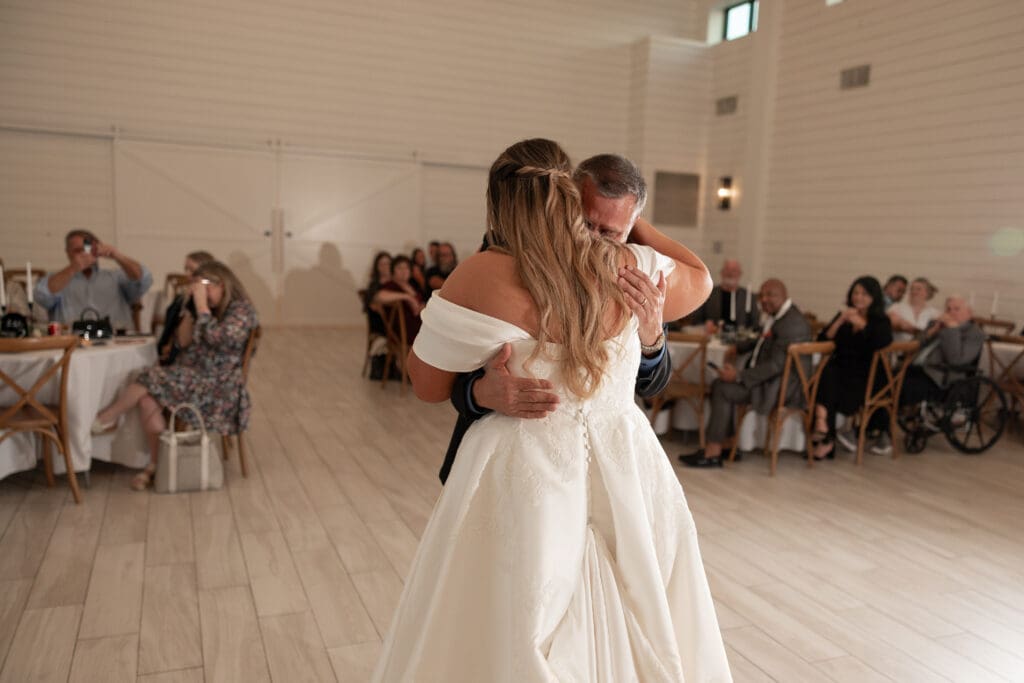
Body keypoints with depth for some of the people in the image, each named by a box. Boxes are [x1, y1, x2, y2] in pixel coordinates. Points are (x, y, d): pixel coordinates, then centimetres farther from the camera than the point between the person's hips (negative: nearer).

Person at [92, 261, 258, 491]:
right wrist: (191, 307, 3)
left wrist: (201, 303, -15)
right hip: (191, 379, 8)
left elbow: (215, 337, -21)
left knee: (152, 379, -22)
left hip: (217, 387, -8)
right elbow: (183, 341, 12)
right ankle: (157, 464, -16)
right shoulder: (211, 309, 19)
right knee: (148, 400, -21)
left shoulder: (242, 310, -5)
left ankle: (104, 420, 0)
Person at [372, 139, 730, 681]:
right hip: (626, 472, 4)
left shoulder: (484, 277, -13)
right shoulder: (626, 267, -2)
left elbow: (429, 384, -2)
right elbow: (698, 280, 20)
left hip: (525, 477, -3)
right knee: (633, 632, 21)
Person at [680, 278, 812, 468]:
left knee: (724, 390, -19)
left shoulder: (793, 323, -22)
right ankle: (726, 444, 2)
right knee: (718, 384, 3)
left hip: (781, 385, -10)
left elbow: (776, 365, -26)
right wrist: (739, 348, 15)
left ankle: (712, 454, -13)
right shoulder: (777, 315, 10)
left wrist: (739, 376, -23)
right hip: (769, 376, 10)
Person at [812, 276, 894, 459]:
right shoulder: (842, 315, 16)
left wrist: (862, 324, -17)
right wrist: (840, 321, -7)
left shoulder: (881, 321, 6)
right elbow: (822, 340, 3)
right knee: (827, 373, -33)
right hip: (839, 369, 3)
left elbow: (883, 342, -17)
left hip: (865, 375, -3)